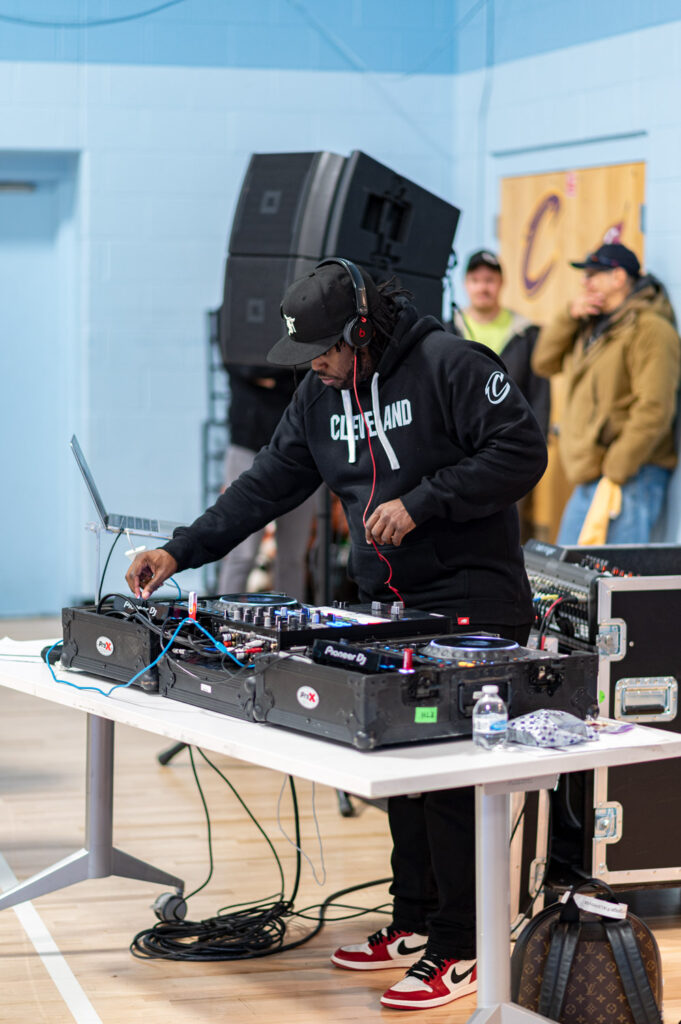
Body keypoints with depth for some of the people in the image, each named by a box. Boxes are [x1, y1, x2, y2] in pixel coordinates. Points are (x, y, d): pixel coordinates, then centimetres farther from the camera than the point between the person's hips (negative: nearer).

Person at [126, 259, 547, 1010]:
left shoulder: (449, 365, -12)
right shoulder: (320, 395, 11)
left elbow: (521, 452, -16)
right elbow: (266, 485, 11)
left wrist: (420, 503, -20)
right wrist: (180, 552, 3)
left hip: (472, 608, -8)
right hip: (388, 609, 8)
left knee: (451, 773, -8)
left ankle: (459, 951, 0)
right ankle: (415, 923, 23)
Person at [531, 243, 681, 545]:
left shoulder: (650, 330, -11)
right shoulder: (592, 327, 19)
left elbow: (654, 410, -19)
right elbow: (543, 363, 20)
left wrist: (614, 475, -21)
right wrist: (570, 316, 5)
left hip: (628, 476, -9)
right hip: (586, 480, 9)